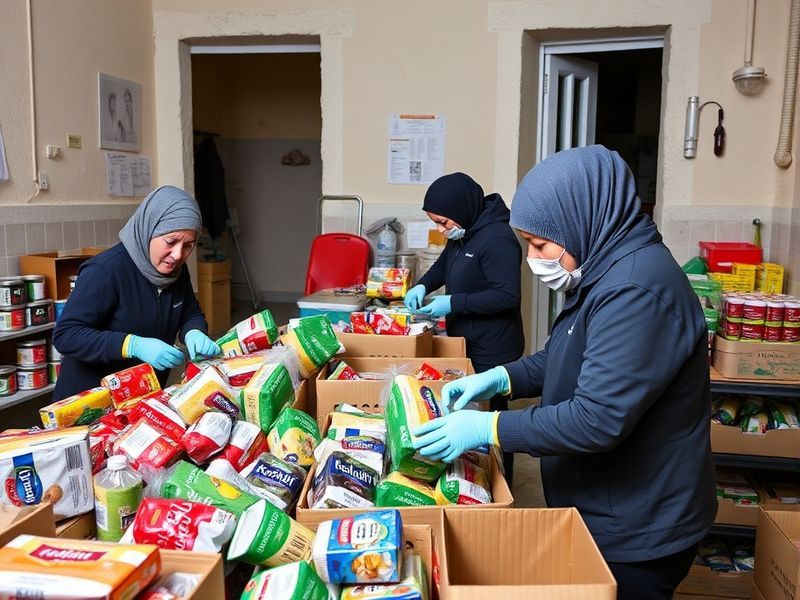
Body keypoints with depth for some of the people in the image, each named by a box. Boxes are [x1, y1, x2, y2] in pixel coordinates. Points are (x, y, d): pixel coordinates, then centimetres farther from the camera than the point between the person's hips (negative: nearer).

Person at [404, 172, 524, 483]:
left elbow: (507, 296, -27)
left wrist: (454, 303, -25)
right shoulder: (462, 234, 7)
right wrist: (423, 286, 3)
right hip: (467, 344, 9)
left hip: (492, 352, -9)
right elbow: (444, 265, 23)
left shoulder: (497, 239, -23)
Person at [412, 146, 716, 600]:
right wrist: (500, 379, 2)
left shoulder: (638, 289, -29)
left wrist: (488, 429, -23)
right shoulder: (607, 270, 5)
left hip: (637, 533, -9)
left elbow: (598, 421, -31)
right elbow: (571, 360, 16)